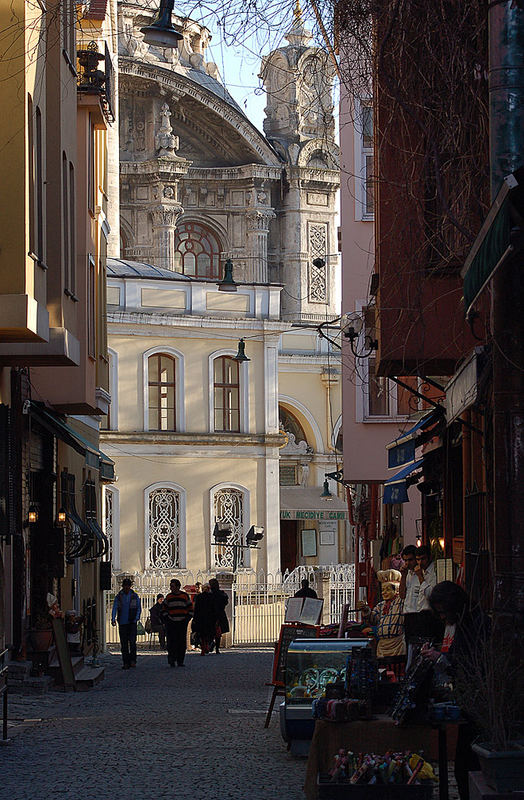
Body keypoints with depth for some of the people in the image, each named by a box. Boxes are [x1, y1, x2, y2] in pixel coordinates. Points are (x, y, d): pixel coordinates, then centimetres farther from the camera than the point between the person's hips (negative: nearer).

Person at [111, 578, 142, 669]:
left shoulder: (135, 596, 5)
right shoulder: (118, 597, 5)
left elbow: (139, 608, 9)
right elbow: (114, 608, -2)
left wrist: (136, 618, -6)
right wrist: (113, 619, -18)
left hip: (132, 622, -1)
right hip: (122, 623, 1)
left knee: (132, 641, -13)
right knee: (124, 644, 2)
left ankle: (132, 660, -3)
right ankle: (125, 662, 7)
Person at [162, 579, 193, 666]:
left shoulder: (185, 596, 6)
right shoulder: (168, 597, 9)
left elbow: (190, 610, 10)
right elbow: (164, 610, 14)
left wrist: (187, 619, -2)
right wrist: (167, 620, 0)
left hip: (182, 623, 0)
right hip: (171, 623, 0)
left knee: (182, 642, -1)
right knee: (171, 642, -10)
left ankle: (180, 661, 6)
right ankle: (171, 660, -7)